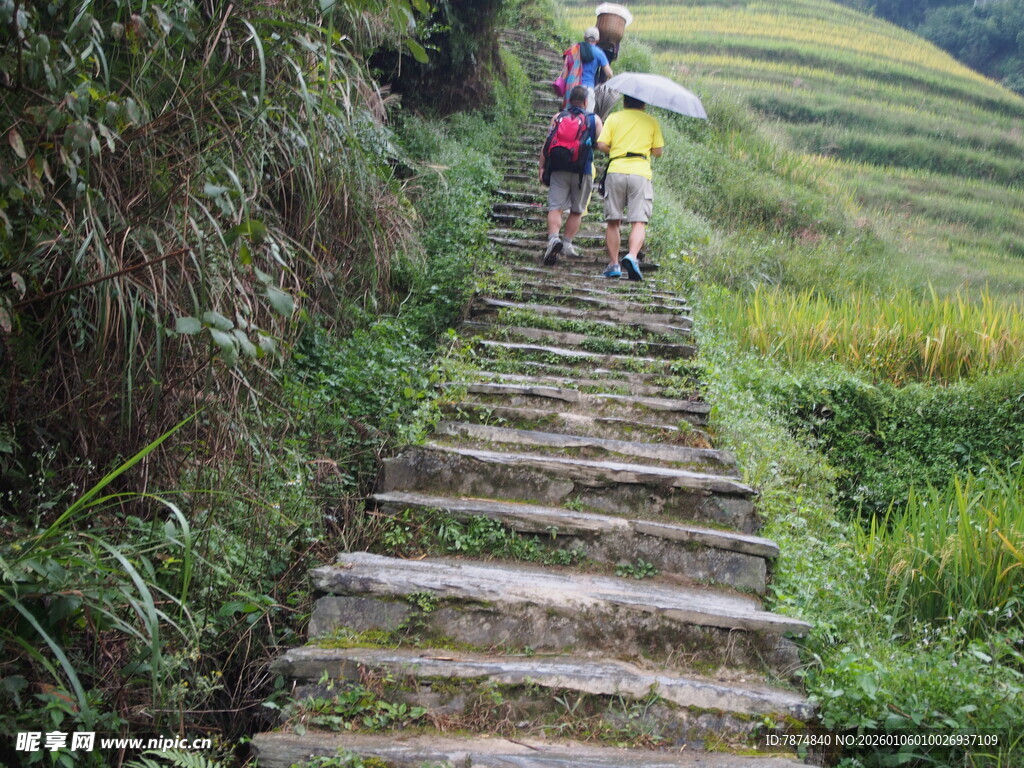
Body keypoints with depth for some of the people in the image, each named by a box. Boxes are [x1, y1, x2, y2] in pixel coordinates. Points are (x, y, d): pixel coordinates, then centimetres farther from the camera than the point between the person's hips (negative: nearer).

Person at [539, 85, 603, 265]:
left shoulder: (558, 117, 9)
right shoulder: (594, 119, 6)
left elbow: (547, 144, 3)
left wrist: (542, 168, 6)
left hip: (558, 169, 1)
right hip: (583, 171, 0)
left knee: (555, 207, -4)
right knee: (577, 211, 12)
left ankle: (553, 238, -26)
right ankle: (567, 243, 10)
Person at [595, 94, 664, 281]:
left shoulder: (613, 118, 10)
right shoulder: (651, 122, 11)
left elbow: (601, 145, 1)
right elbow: (657, 152, 9)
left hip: (616, 171, 1)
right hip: (640, 173, -1)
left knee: (613, 222, 8)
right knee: (639, 222, -5)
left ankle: (613, 264, 6)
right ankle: (632, 256, -27)